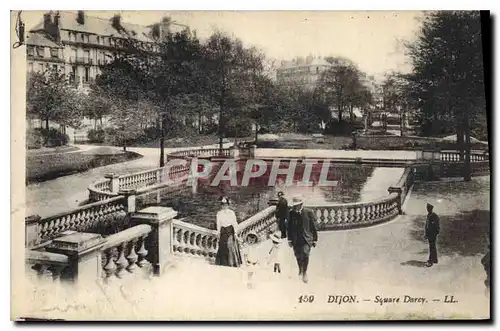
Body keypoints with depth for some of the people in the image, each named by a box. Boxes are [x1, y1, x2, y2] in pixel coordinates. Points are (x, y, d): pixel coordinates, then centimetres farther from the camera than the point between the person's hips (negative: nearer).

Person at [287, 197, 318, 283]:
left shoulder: (309, 213, -5)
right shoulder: (291, 213, 1)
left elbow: (313, 227, 1)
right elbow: (289, 227, 8)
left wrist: (315, 240, 3)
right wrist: (289, 240, 8)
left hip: (306, 238, -3)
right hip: (296, 239, 3)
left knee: (305, 254, -18)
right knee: (298, 256, 12)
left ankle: (305, 272, 3)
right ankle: (300, 269, 41)